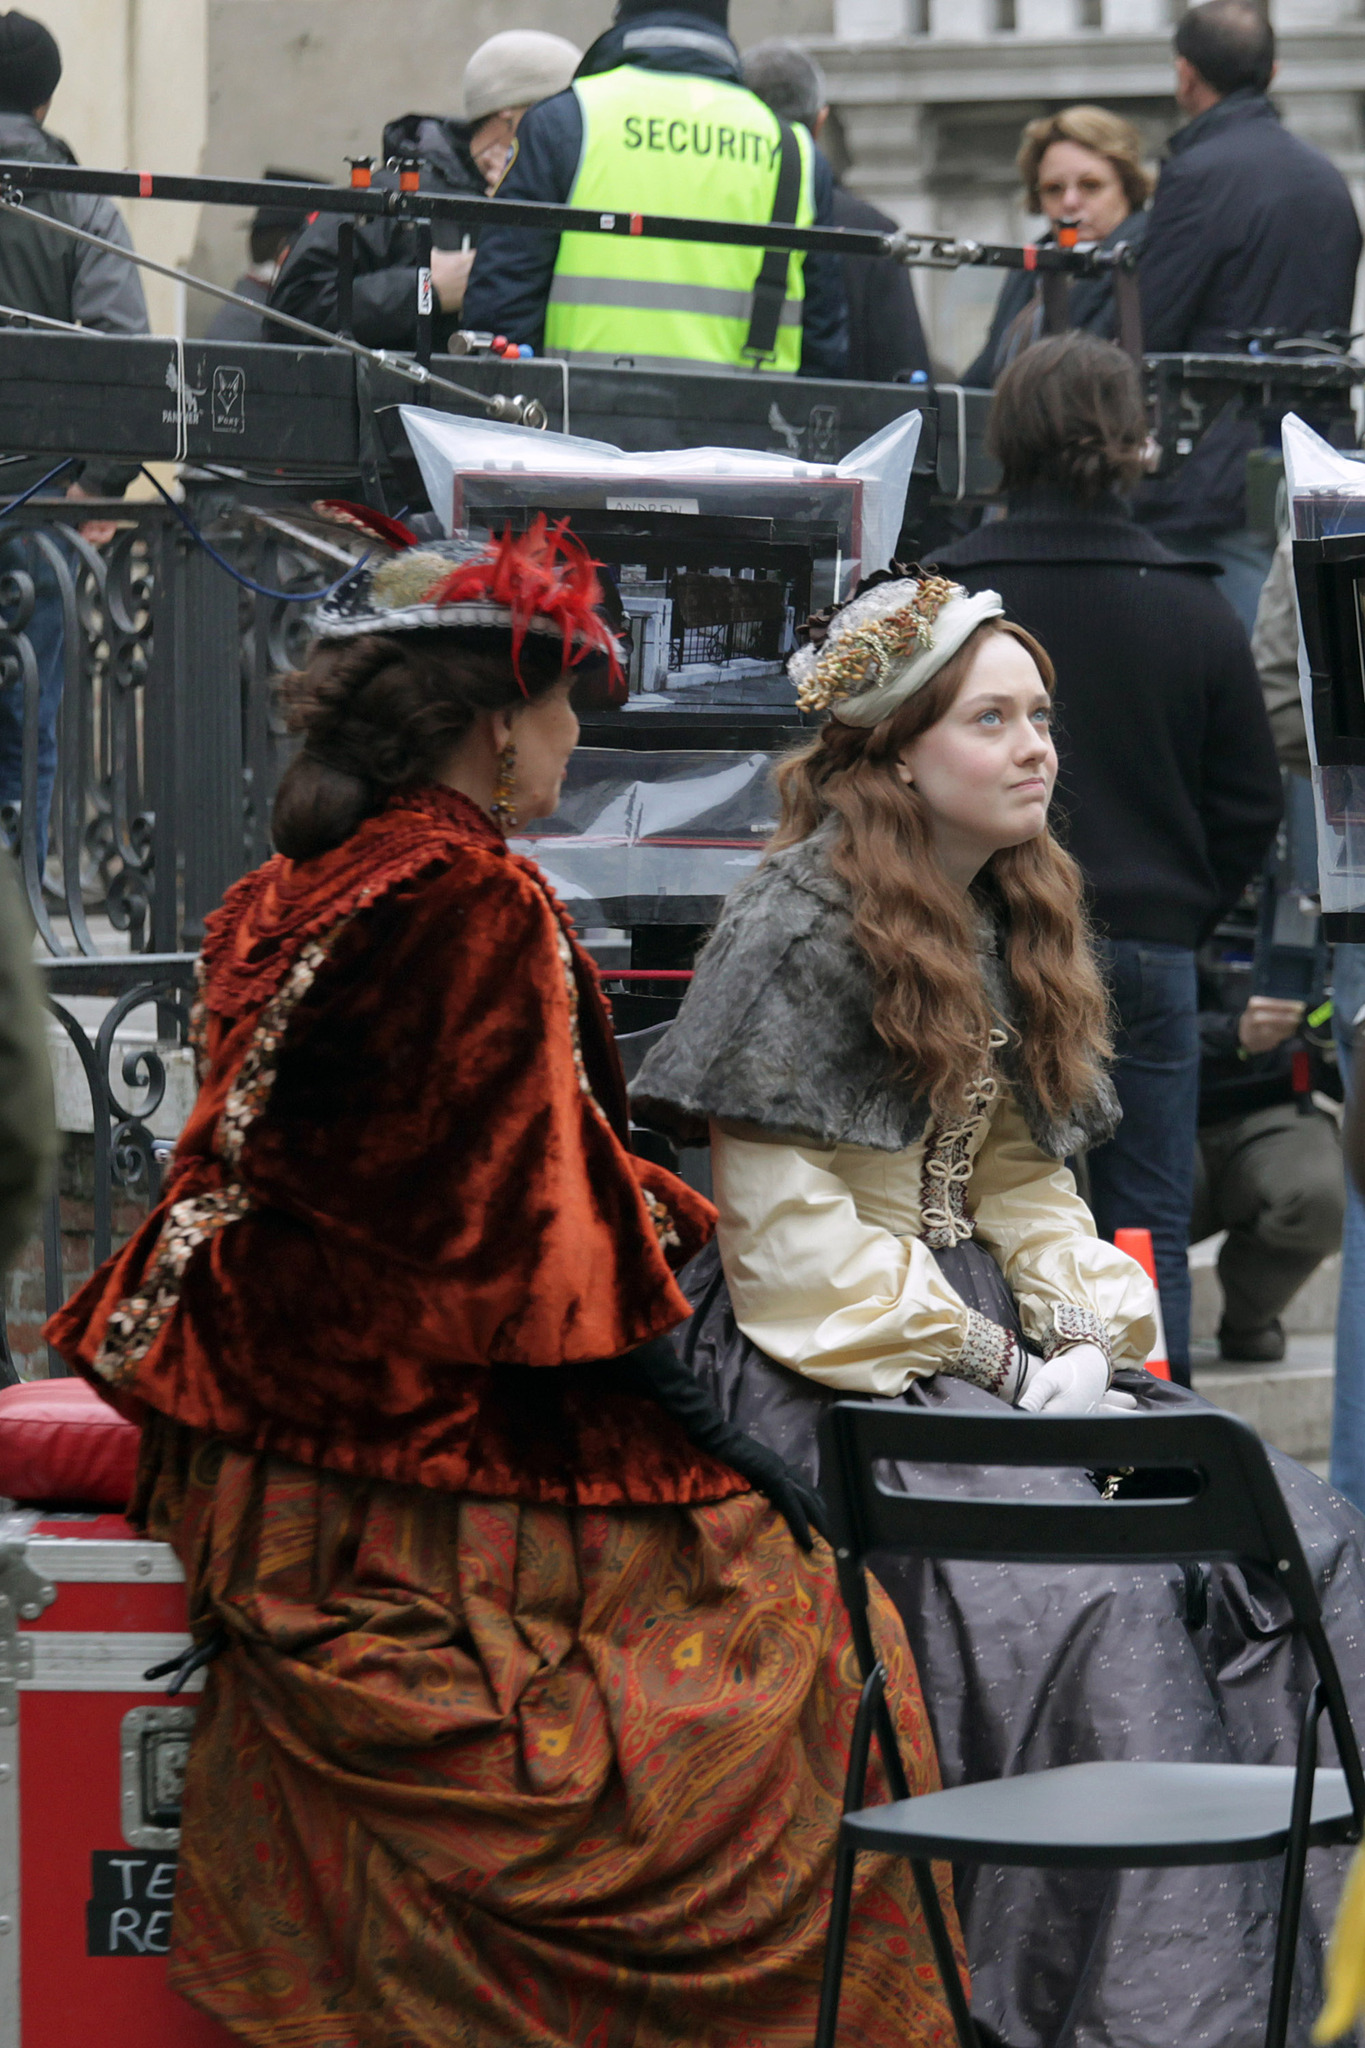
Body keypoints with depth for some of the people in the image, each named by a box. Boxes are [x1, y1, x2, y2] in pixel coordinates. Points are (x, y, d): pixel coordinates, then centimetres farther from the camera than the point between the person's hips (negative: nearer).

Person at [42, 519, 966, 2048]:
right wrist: (720, 1442, -7)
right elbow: (531, 1233, -16)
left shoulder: (275, 902, 10)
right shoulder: (479, 907, -14)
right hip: (431, 1480, -9)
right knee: (801, 1607, -3)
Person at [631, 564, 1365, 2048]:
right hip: (830, 1364, -8)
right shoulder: (799, 926, -11)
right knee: (1088, 1588, -29)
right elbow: (782, 1227, -14)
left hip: (989, 1335, 8)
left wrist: (1087, 1339, -1)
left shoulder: (1009, 921, 14)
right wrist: (1001, 1372, -15)